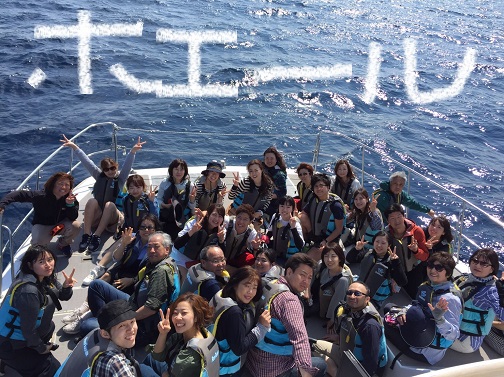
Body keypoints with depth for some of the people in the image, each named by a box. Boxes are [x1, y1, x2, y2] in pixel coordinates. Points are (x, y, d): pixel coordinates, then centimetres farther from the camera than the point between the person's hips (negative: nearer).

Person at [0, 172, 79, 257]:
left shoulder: (71, 198, -19)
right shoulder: (41, 196, -27)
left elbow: (73, 218, -23)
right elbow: (20, 194, -28)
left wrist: (70, 205, -41)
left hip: (61, 224, 2)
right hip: (42, 225, -2)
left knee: (76, 225, -28)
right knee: (39, 242, -32)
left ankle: (63, 244, 7)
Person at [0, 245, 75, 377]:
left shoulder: (44, 277, -7)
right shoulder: (29, 291, -32)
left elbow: (63, 296, 2)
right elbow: (28, 329, -24)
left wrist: (66, 286, -20)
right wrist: (41, 348, -8)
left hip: (21, 335, 8)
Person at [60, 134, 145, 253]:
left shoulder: (120, 178, 4)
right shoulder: (100, 176, 12)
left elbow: (127, 165, -13)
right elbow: (86, 162, 6)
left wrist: (133, 151, -30)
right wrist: (74, 147, -1)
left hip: (112, 217, -2)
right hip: (96, 216, 2)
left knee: (110, 204, -33)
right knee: (92, 201, -28)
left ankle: (97, 236, -37)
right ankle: (86, 235, -36)